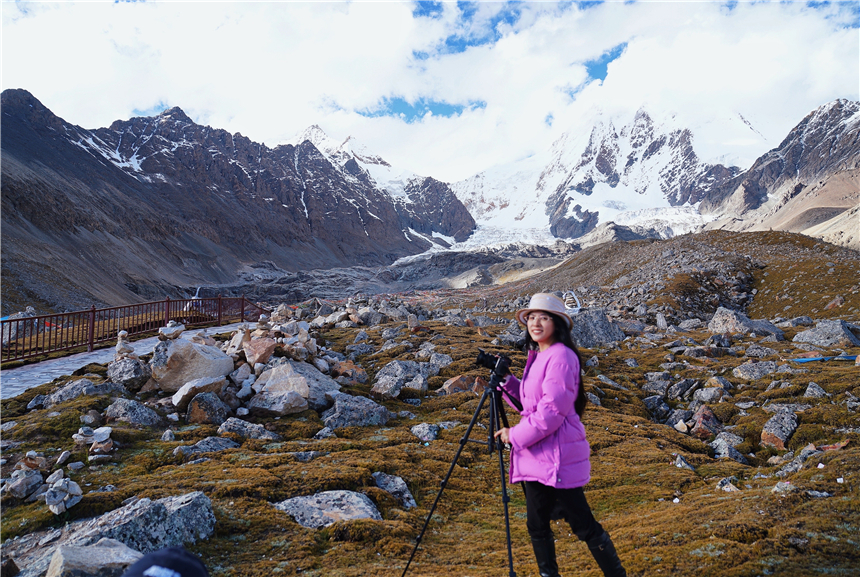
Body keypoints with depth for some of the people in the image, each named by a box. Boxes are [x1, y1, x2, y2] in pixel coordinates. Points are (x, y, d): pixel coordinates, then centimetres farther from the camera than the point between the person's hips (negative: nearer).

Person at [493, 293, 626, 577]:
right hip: (537, 455, 9)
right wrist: (506, 379, 5)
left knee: (583, 525, 1)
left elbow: (553, 410, -21)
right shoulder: (536, 356, 13)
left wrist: (516, 435, -15)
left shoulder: (561, 356, -16)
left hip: (558, 456, -9)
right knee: (537, 526, 15)